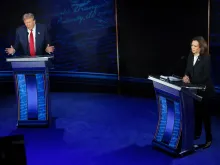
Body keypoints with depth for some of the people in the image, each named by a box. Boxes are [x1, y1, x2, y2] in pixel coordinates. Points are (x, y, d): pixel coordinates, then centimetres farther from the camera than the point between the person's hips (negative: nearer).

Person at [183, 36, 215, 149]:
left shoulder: (206, 58, -18)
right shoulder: (190, 56, 2)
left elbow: (206, 76, -21)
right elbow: (188, 70, 5)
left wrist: (192, 82, -23)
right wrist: (186, 76, -17)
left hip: (204, 90, -6)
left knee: (204, 113, 1)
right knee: (196, 112, 16)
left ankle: (208, 138, 12)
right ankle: (197, 133, 31)